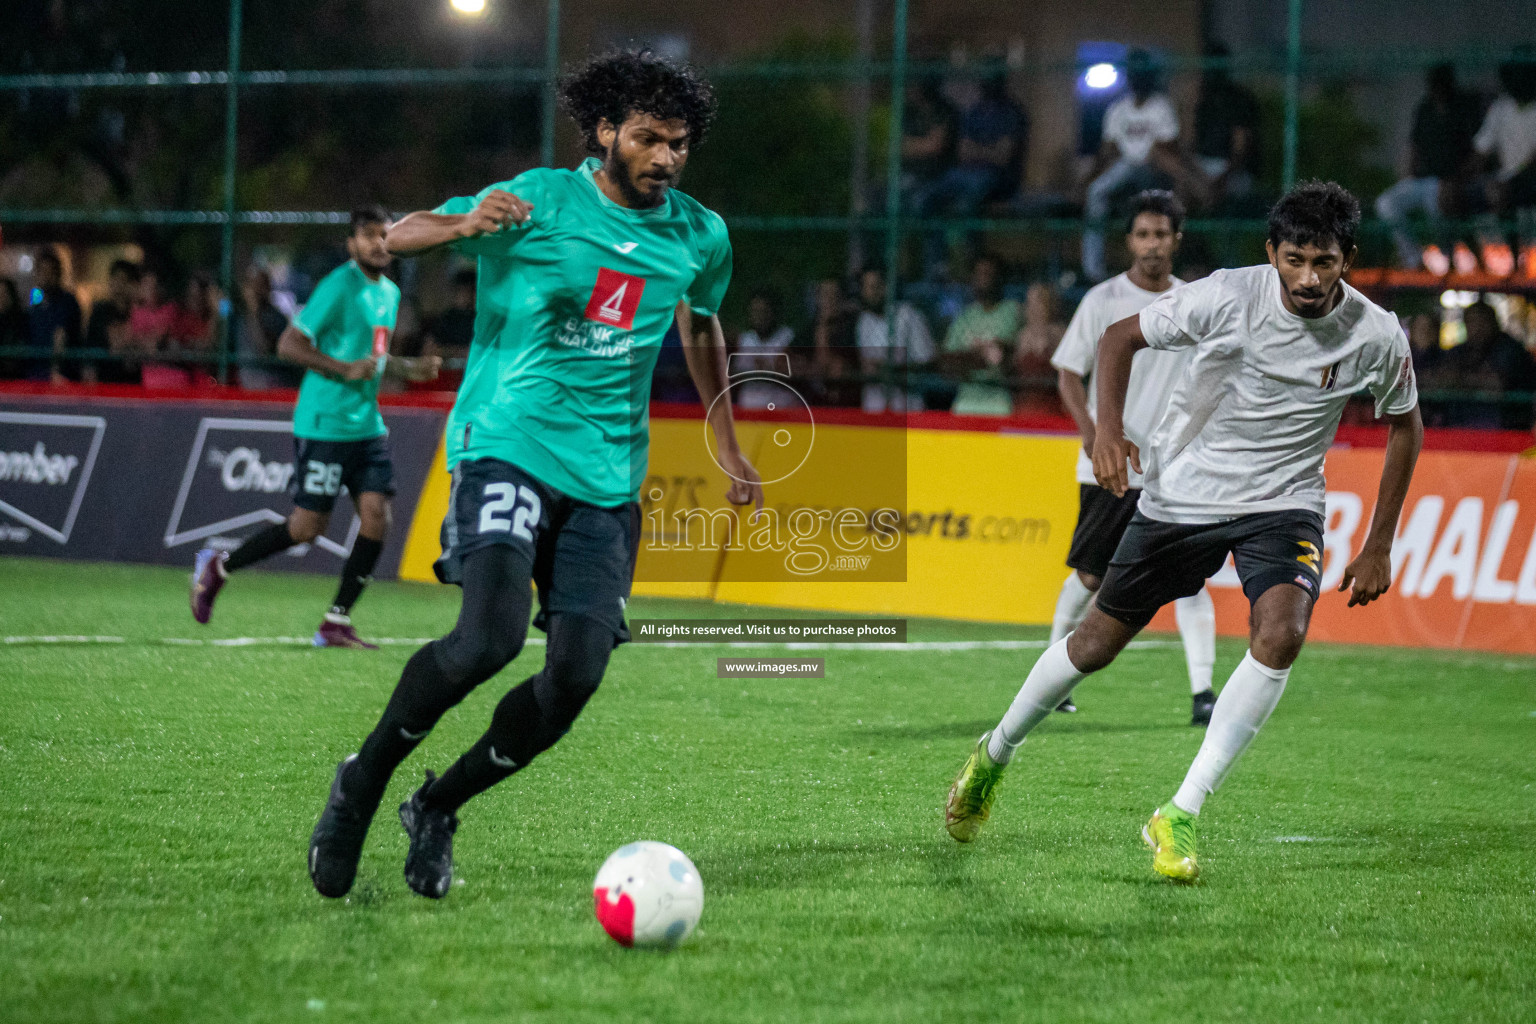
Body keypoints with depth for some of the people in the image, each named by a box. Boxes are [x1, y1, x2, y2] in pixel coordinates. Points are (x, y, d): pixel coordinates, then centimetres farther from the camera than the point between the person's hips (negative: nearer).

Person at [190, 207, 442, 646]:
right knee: (308, 525, -6)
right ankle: (218, 567, 16)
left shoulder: (390, 293, 15)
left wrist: (410, 369, 11)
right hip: (325, 424, -8)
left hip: (367, 425, 8)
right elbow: (289, 345, -16)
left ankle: (336, 622, 3)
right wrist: (347, 370, -23)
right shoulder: (338, 287, -12)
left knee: (376, 517, -5)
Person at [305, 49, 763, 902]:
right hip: (508, 448, -5)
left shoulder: (699, 237, 9)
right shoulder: (543, 200, -6)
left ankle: (437, 807, 14)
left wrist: (728, 449, 33)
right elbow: (397, 237, -10)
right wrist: (466, 224, -33)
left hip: (607, 480, 5)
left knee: (576, 677, -9)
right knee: (491, 635, -25)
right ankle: (362, 782, -2)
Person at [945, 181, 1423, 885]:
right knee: (1096, 644, 6)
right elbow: (1121, 336, -4)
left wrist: (1378, 548, 5)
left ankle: (1180, 815, -21)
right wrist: (1109, 425, -20)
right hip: (1182, 492, 0)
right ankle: (995, 754, 35)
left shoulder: (1377, 337, -14)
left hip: (1282, 503, 0)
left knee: (1281, 634, -28)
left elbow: (1405, 424, 6)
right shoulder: (1228, 297, -19)